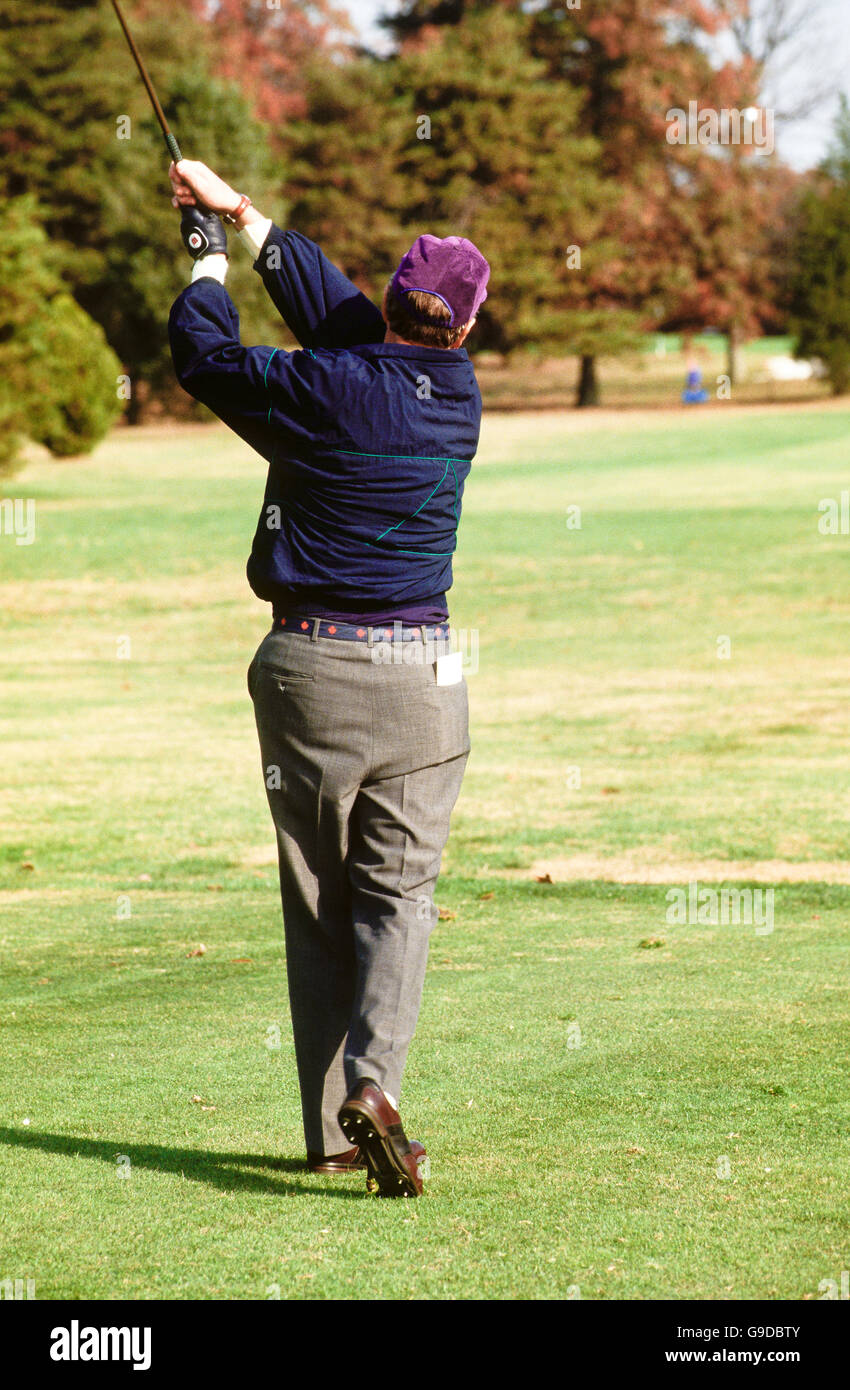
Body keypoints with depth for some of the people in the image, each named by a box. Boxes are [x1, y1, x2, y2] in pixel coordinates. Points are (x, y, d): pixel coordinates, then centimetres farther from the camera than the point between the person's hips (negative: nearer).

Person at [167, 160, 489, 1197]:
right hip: (419, 677, 1)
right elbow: (341, 314, 13)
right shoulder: (458, 394, 0)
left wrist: (211, 251, 22)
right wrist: (246, 217, 22)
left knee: (318, 900, 8)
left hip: (307, 671, -1)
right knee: (399, 890, 4)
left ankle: (332, 1129, 8)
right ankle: (372, 1078, -21)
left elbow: (203, 355, 5)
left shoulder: (321, 389, -12)